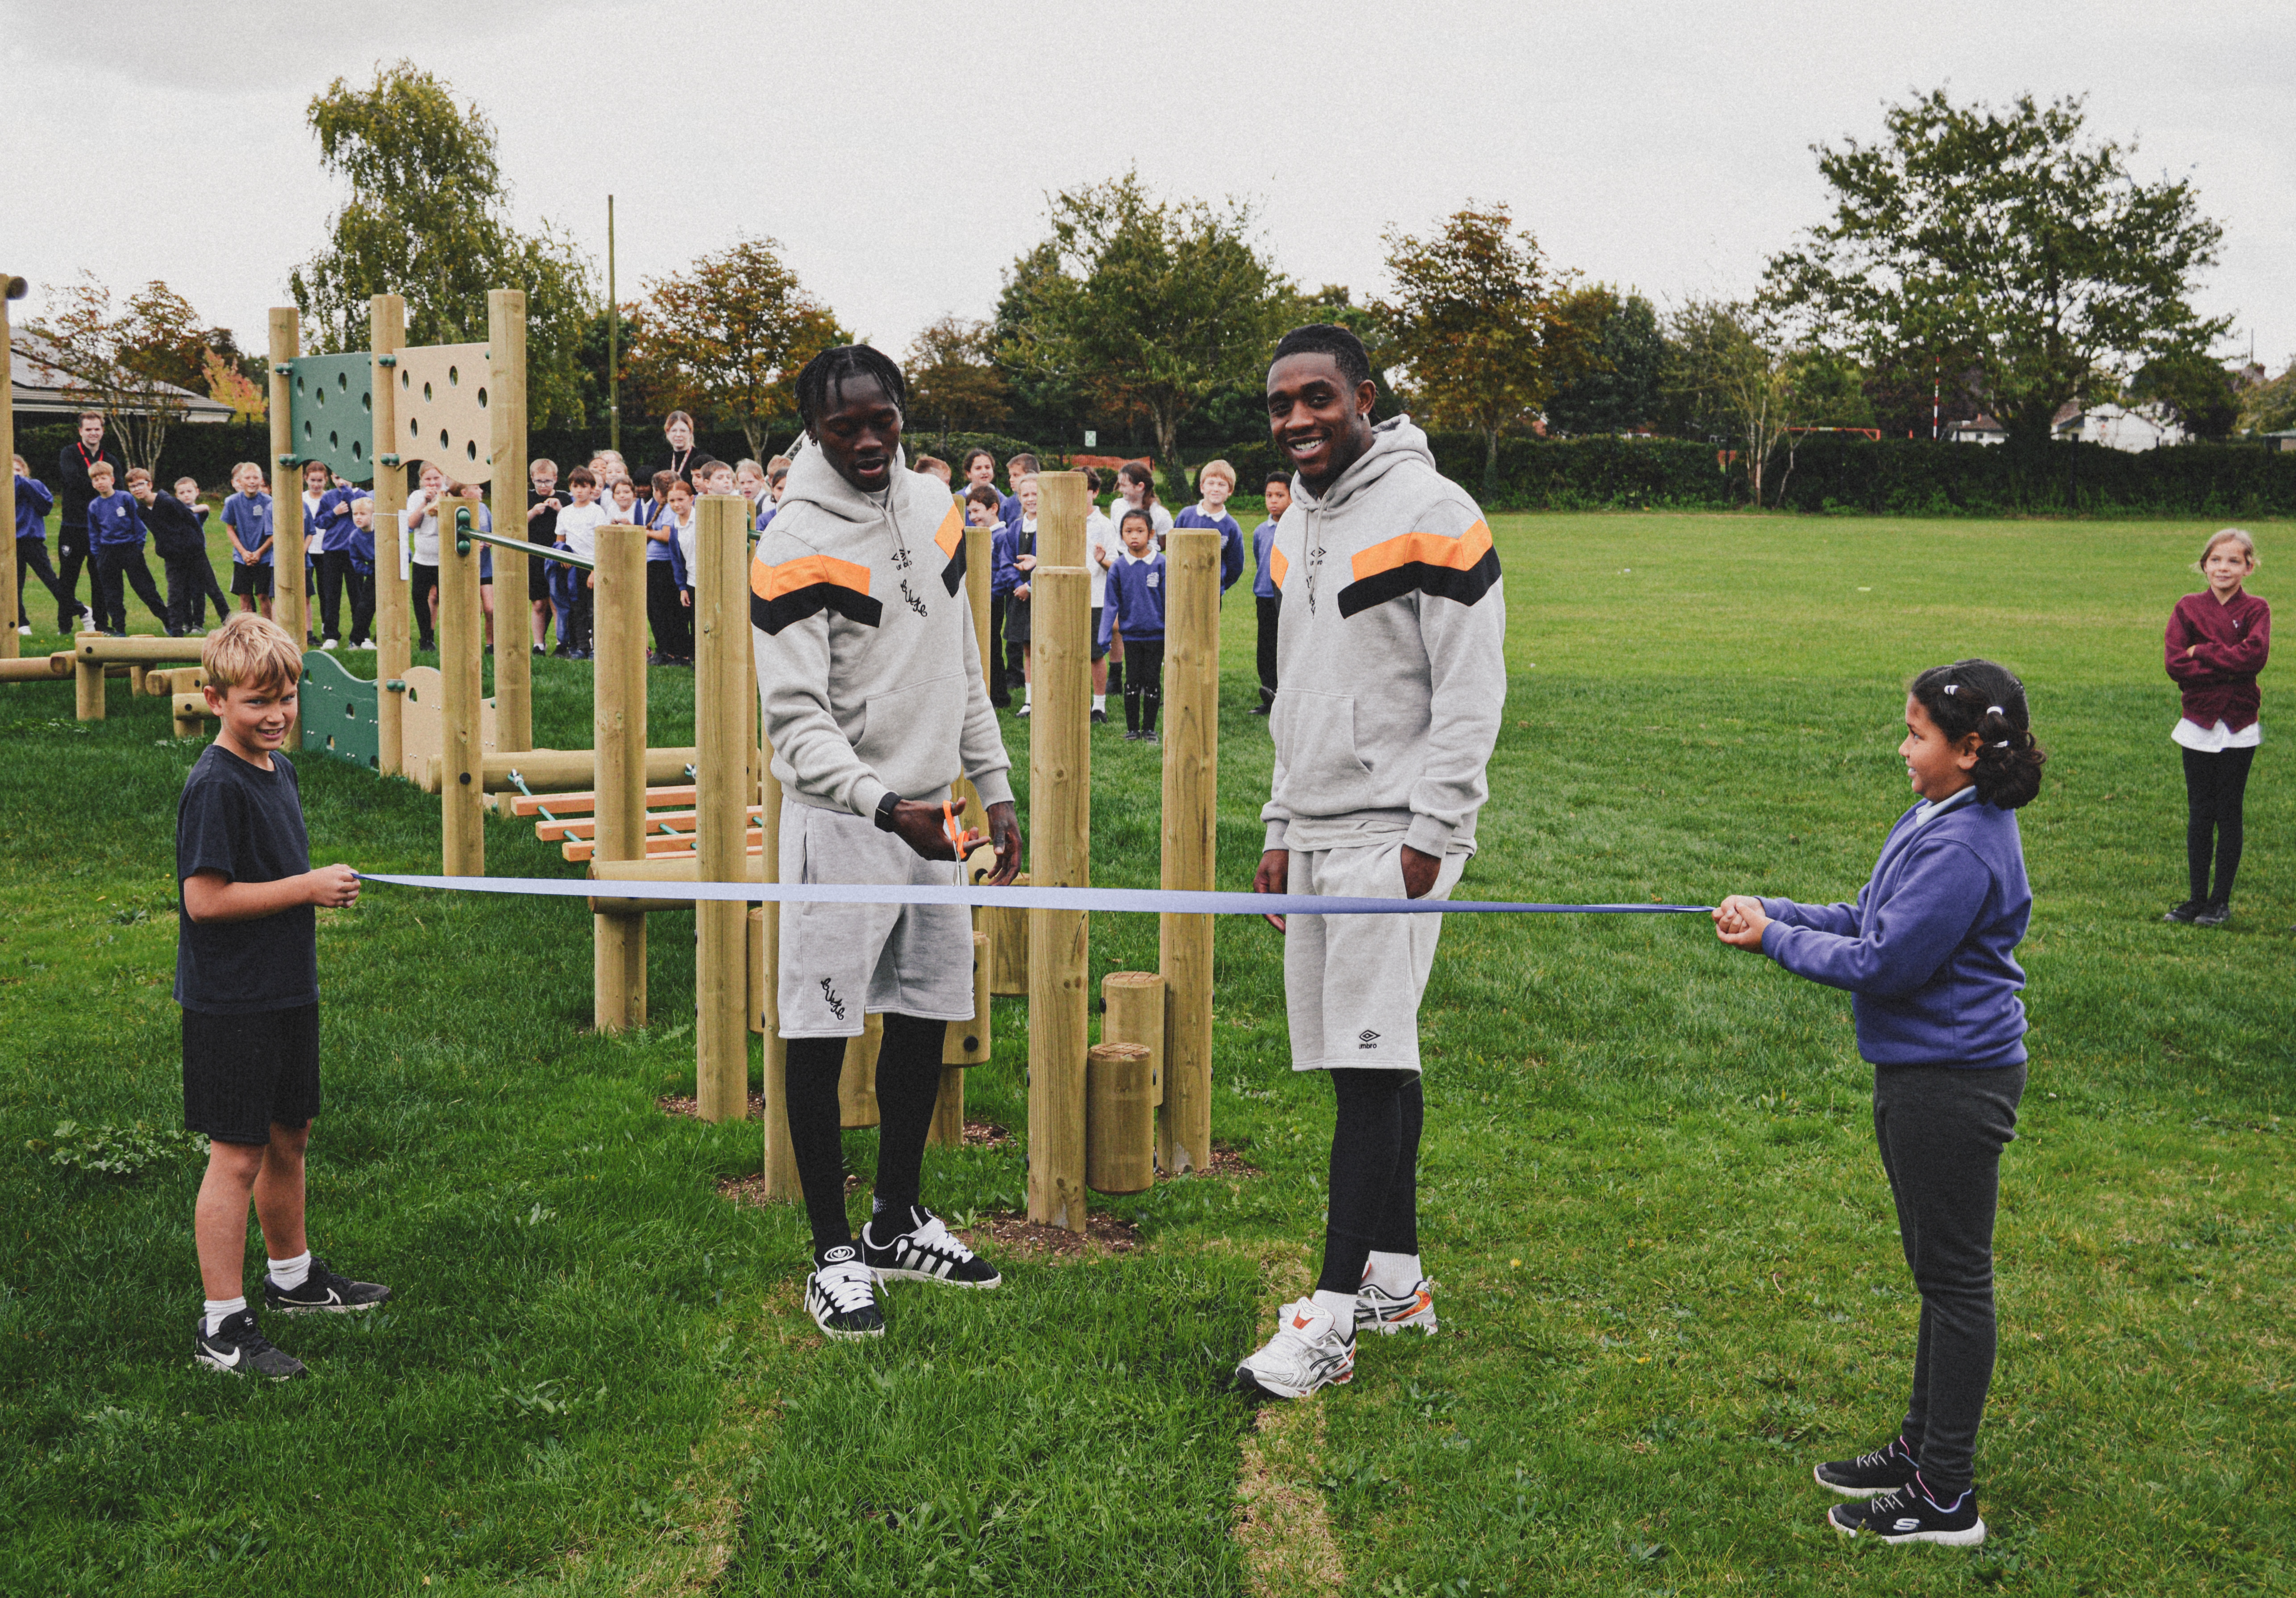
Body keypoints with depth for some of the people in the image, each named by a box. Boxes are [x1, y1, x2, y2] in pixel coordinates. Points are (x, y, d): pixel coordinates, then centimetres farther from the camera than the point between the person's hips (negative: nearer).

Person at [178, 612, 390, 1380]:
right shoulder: (215, 786, -19)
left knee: (288, 1139, 21)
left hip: (287, 991, 9)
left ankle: (293, 1276, 39)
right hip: (229, 1005, -9)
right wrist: (308, 888, -18)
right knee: (237, 1156, -3)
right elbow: (205, 899, -23)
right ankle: (223, 1326, 6)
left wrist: (325, 887, 7)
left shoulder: (279, 769, 9)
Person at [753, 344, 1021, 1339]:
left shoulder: (933, 508, 6)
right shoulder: (797, 550, -16)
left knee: (924, 1022, 14)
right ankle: (834, 1255, 10)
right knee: (821, 1037, -2)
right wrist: (883, 804, -35)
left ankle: (899, 1223, 29)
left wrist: (996, 792, 14)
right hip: (839, 818, -7)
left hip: (928, 811, 7)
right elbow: (796, 723, -21)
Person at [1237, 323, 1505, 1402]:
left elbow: (1471, 691, -13)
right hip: (1315, 836, 8)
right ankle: (1397, 1282, 21)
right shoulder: (1296, 528, 16)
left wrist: (1428, 835, -17)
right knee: (1365, 1061, 11)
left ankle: (1332, 1315, -8)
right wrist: (1281, 829, 19)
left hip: (1393, 835, -8)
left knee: (1369, 1065, -9)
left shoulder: (1429, 513, -10)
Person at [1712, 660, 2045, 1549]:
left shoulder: (1964, 851, -23)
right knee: (1938, 1273, 19)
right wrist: (1773, 911, 2)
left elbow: (1885, 964, -23)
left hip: (1951, 1088, -10)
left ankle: (1945, 1497, 8)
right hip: (1920, 1075, 11)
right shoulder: (1939, 819, 9)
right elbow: (1869, 920, 14)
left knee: (1955, 1278, -1)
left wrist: (1775, 939, -13)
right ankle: (1923, 1449, 33)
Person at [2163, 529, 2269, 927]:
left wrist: (2201, 652, -15)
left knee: (2228, 814, 4)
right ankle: (2196, 899, 14)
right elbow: (2176, 665, -9)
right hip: (2198, 724, 1)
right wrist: (2228, 666, -16)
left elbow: (2254, 654, -19)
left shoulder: (2256, 610, -1)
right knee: (2199, 815, 6)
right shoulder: (2188, 608, 2)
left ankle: (2221, 901, 12)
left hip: (2239, 727, -1)